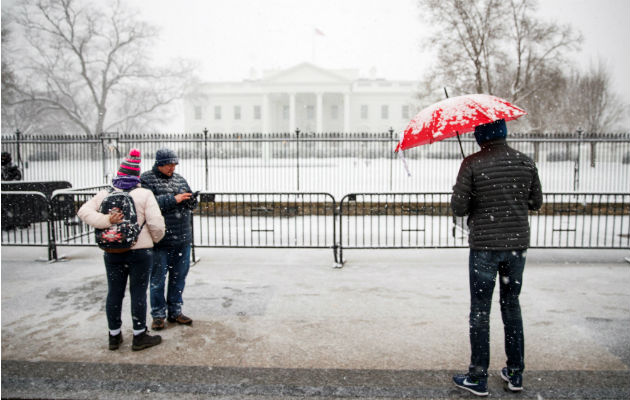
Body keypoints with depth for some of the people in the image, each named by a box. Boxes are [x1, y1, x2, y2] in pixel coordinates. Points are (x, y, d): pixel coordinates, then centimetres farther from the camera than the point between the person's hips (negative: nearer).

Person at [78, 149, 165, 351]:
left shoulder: (105, 194, 3)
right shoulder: (144, 194, -8)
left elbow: (84, 211, -9)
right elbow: (156, 223, -14)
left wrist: (106, 220, -17)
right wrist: (156, 239, 6)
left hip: (112, 253, 3)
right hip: (140, 251, -3)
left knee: (114, 293, 12)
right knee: (138, 293, 4)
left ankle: (114, 336, 24)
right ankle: (139, 337, 12)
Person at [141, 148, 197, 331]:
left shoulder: (180, 179, 12)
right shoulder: (146, 179, -5)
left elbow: (192, 204, 16)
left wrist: (190, 200, -8)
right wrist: (173, 200, -19)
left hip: (183, 239, 6)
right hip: (160, 240, -5)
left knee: (179, 276, 13)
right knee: (158, 278, 5)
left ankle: (175, 312, 27)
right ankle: (158, 315, 19)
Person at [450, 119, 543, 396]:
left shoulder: (472, 164, -12)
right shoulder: (526, 162, 1)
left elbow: (458, 208, -12)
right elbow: (536, 202, 9)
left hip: (484, 247, -4)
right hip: (517, 244, 4)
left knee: (480, 311, 5)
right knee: (511, 306, 17)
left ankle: (478, 379, 14)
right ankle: (515, 374, 27)